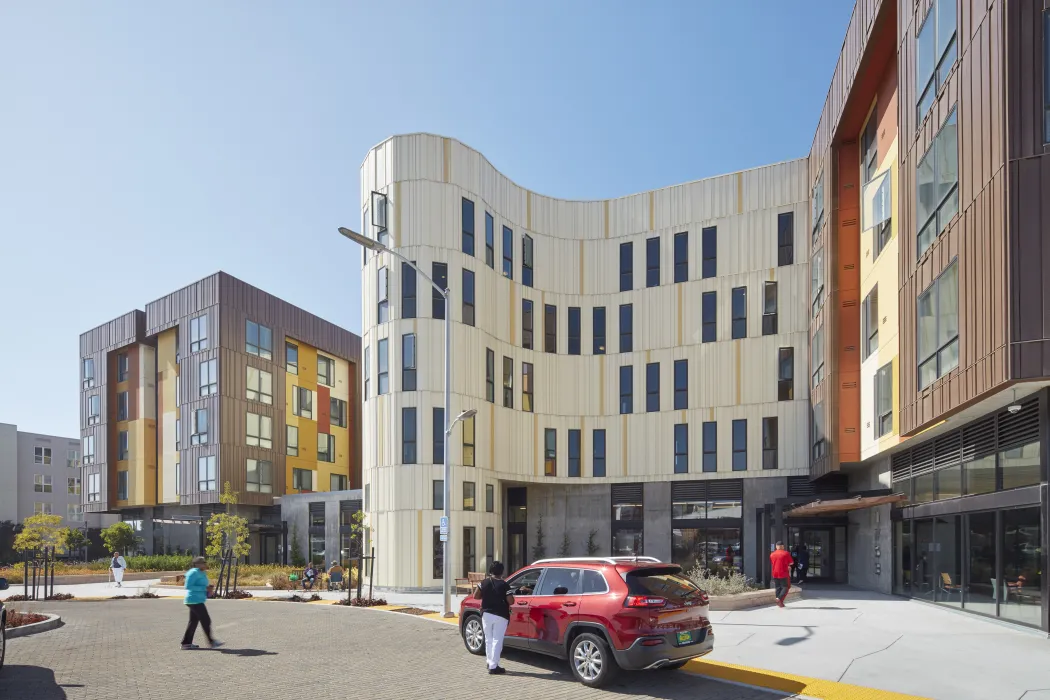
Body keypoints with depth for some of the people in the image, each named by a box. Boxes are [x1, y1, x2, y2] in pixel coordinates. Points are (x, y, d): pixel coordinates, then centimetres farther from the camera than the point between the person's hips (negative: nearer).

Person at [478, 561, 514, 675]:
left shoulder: (484, 583, -1)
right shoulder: (504, 585, -12)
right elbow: (511, 601, -14)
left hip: (486, 614, 4)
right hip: (500, 616, -4)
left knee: (489, 639, 17)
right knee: (497, 641, 0)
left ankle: (489, 662, 24)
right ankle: (493, 666, -2)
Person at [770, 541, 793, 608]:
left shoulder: (772, 554, 5)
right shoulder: (786, 553, -7)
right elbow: (791, 563, -1)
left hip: (775, 574, 4)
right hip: (784, 573, -4)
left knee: (778, 588, 11)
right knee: (785, 587, 4)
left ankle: (780, 603, 11)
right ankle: (779, 598, -17)